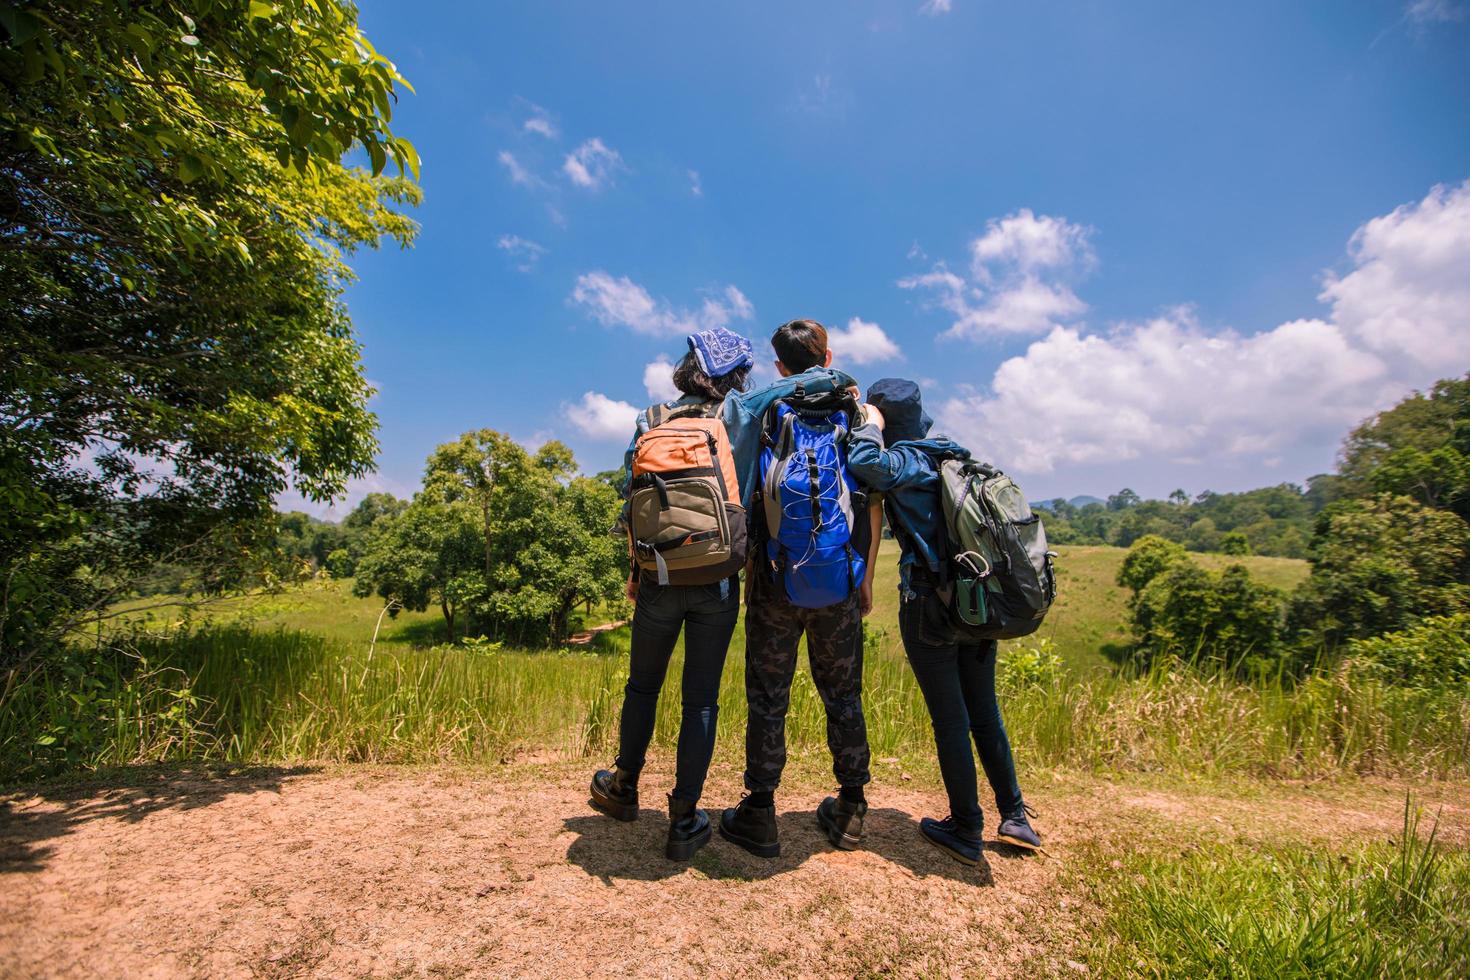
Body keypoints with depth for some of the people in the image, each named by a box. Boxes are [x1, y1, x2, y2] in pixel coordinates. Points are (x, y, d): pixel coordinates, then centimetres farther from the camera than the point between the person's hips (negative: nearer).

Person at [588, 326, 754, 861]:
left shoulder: (651, 419, 2)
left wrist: (635, 570, 12)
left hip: (659, 577, 2)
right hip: (718, 580, -1)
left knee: (643, 686, 20)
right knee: (701, 699, 9)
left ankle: (624, 787, 40)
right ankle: (684, 820, 18)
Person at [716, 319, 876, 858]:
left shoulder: (758, 410, 1)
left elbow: (743, 495, -2)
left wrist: (745, 563, 6)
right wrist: (866, 572, 9)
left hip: (777, 575, -1)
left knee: (768, 697, 8)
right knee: (843, 694, 14)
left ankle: (759, 814, 17)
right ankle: (850, 809, 26)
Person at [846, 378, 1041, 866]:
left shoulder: (907, 461, -14)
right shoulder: (954, 457, 9)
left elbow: (864, 462, -31)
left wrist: (871, 423, -15)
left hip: (929, 606, -7)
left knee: (949, 719, 6)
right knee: (984, 711, 19)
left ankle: (966, 830, 20)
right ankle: (1014, 817, 31)